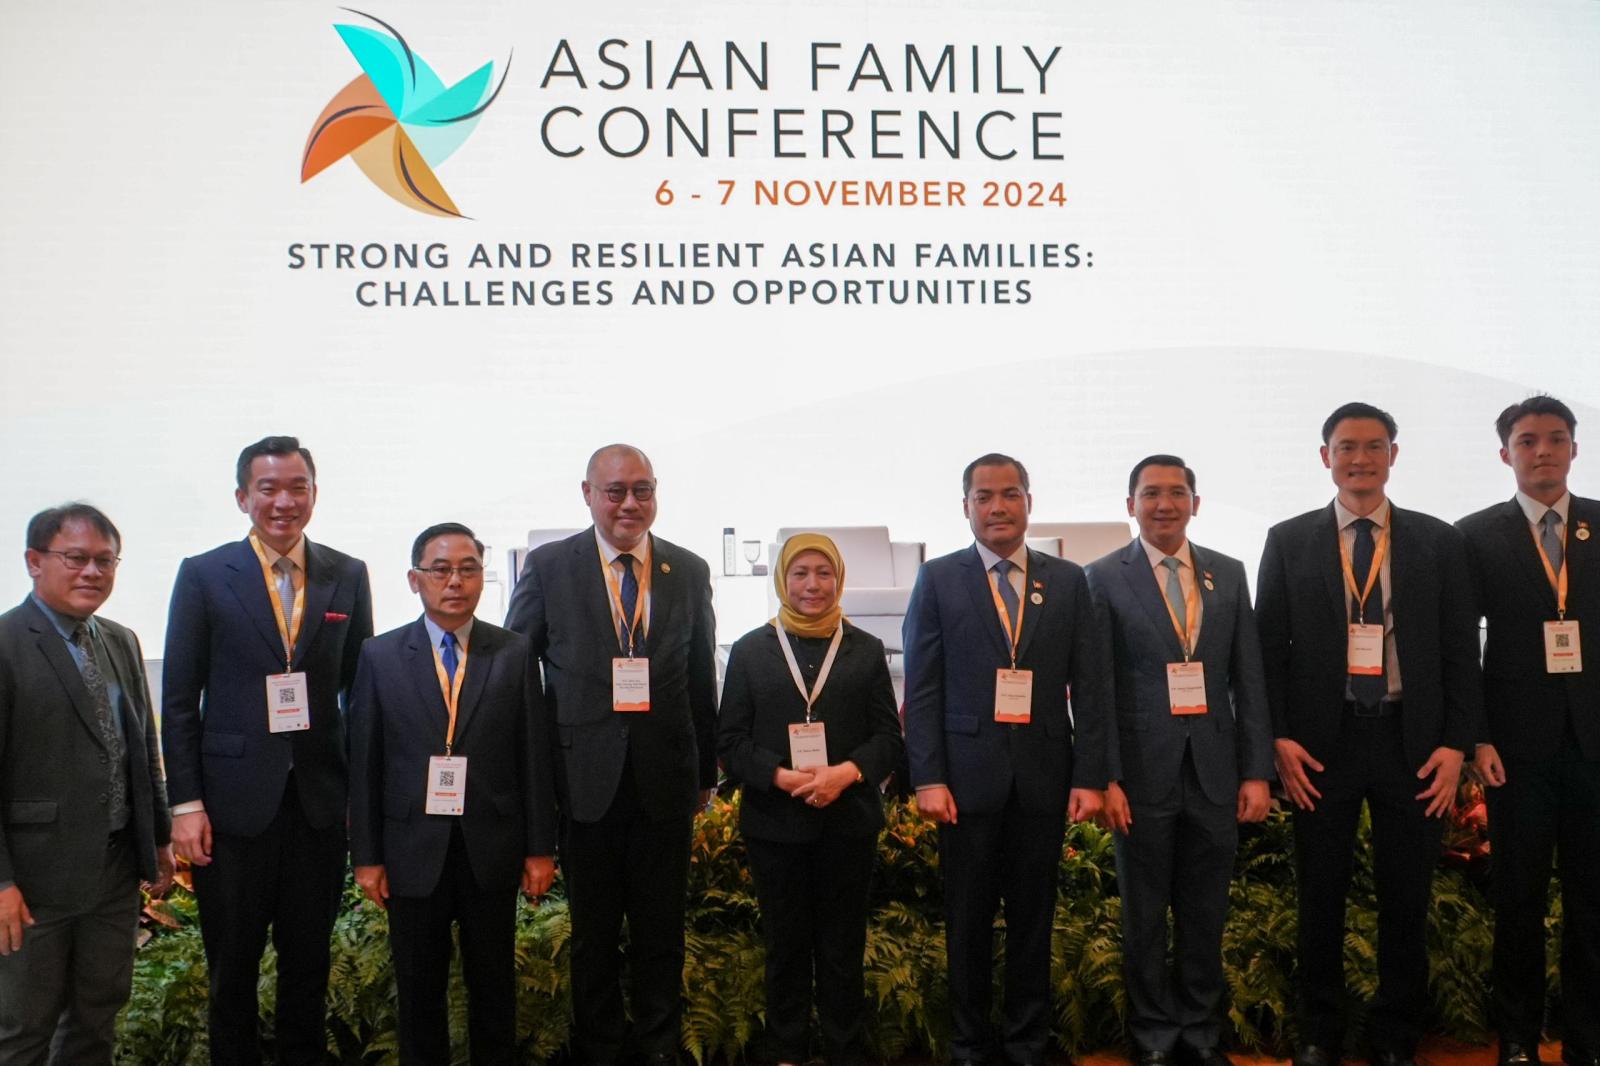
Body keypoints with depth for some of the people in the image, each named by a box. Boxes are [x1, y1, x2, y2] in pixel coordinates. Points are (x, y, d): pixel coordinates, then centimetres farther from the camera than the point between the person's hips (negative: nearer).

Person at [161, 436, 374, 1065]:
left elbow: (359, 690, 8)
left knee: (309, 960, 13)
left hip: (321, 800, 2)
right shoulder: (204, 576, -2)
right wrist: (185, 803, -7)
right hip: (234, 800, -2)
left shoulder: (348, 576, 4)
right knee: (233, 965, 12)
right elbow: (180, 699, -2)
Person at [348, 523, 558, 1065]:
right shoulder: (380, 655, 2)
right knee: (419, 990, 11)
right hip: (414, 851, 0)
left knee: (493, 986, 11)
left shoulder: (515, 653, 1)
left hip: (493, 851, 0)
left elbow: (534, 755, 1)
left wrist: (540, 848, -1)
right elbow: (364, 762, 1)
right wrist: (366, 855, -1)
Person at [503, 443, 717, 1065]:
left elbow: (701, 681, 8)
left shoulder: (690, 571, 4)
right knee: (594, 932, 13)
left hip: (665, 780, 1)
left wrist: (706, 773, 11)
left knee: (661, 931, 12)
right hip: (587, 776, -1)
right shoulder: (548, 566, -2)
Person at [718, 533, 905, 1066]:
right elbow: (730, 740, 1)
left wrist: (848, 772, -16)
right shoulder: (750, 650, 4)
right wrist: (780, 777, -15)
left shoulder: (867, 650, 6)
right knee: (785, 944, 10)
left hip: (849, 820, 0)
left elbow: (889, 736, 3)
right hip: (775, 821, 0)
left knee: (843, 946, 7)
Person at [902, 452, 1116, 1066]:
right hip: (969, 774, -1)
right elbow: (922, 689, -1)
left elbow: (1091, 686, 3)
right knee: (968, 919, 9)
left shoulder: (1068, 582, 7)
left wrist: (1091, 777, -4)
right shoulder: (938, 580, 3)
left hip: (1045, 775, 1)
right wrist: (928, 778, -9)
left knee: (1033, 917, 10)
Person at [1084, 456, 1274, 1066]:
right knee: (1145, 917, 10)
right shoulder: (1103, 578, -2)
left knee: (1206, 916, 11)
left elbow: (1249, 679, 7)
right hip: (1143, 773, -2)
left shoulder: (1229, 574, 8)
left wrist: (1257, 772, 2)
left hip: (1215, 773, 3)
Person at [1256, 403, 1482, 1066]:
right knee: (1320, 895, 10)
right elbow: (1268, 648, 2)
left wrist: (1455, 743, -4)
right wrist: (1279, 738, -6)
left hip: (1412, 742, 1)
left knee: (1407, 898, 9)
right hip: (1321, 743, 0)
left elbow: (1460, 650, 4)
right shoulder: (1288, 541, 4)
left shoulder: (1437, 541, 5)